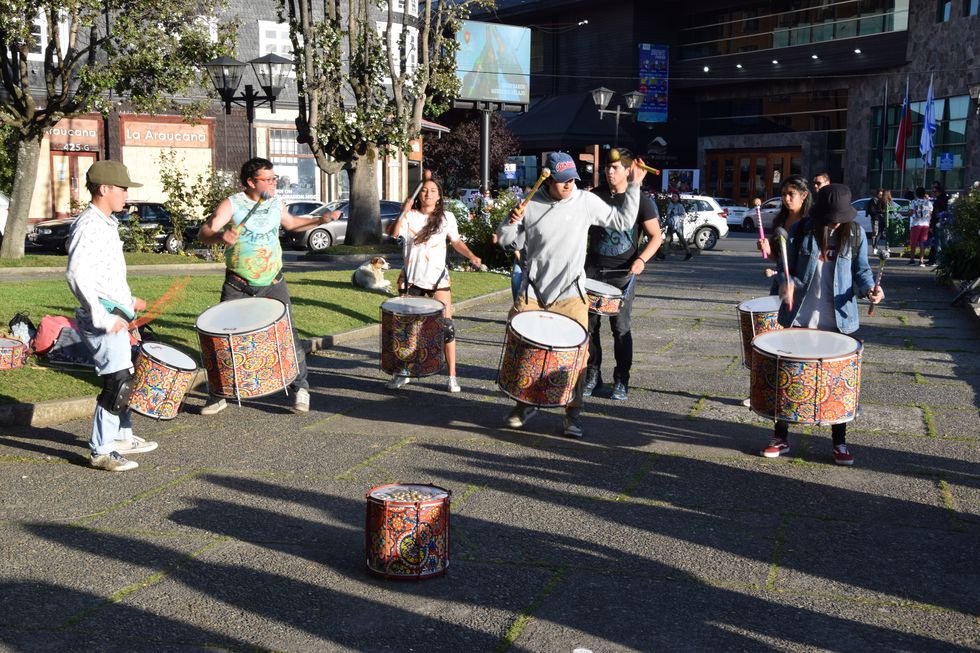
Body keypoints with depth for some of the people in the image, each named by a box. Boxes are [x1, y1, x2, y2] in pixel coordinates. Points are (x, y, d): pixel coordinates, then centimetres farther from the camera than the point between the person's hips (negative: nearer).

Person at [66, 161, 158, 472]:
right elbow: (76, 275, -26)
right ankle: (101, 452, -1)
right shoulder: (89, 227, -16)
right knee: (117, 382, -9)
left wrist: (128, 301, 21)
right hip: (101, 320, -10)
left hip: (113, 315, 10)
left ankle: (122, 437, 31)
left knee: (124, 377, 18)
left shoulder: (108, 224, 15)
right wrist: (101, 317, -25)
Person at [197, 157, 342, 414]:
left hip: (272, 284, 2)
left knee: (288, 335, -1)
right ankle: (218, 395, 18)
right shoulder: (231, 204, -10)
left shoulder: (276, 203, 4)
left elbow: (291, 223, 24)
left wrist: (320, 220, 11)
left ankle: (300, 388, 14)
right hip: (238, 286, -2)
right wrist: (220, 236, -40)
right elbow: (204, 233, -18)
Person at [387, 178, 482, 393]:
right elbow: (394, 233, -15)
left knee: (446, 325, -8)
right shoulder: (410, 216, 0)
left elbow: (456, 241, 13)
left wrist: (472, 257, -3)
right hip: (412, 279, 0)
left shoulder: (446, 217, 4)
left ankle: (452, 376, 0)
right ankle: (402, 373, 19)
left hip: (438, 278, 0)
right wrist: (404, 212, -25)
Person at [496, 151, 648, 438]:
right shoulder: (531, 204, 0)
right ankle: (525, 403, 25)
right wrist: (511, 221, -12)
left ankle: (573, 415, 11)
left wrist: (634, 186, -1)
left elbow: (623, 222, 5)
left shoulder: (586, 201, -1)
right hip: (532, 294, 1)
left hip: (570, 295, -1)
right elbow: (506, 241, 8)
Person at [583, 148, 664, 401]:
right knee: (589, 324, 3)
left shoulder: (641, 200, -3)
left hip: (623, 273, -3)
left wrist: (641, 259, -15)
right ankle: (592, 375, 15)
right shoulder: (595, 197, 7)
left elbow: (656, 236, 0)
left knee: (620, 327, -1)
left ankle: (622, 381, 10)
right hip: (593, 269, 3)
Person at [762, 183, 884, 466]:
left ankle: (840, 442, 22)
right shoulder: (800, 231, -2)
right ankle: (781, 438, 21)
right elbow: (786, 268, 3)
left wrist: (870, 288, -15)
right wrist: (786, 282, -19)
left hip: (838, 320, 0)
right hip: (799, 318, 0)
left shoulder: (855, 233, 0)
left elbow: (861, 270, 5)